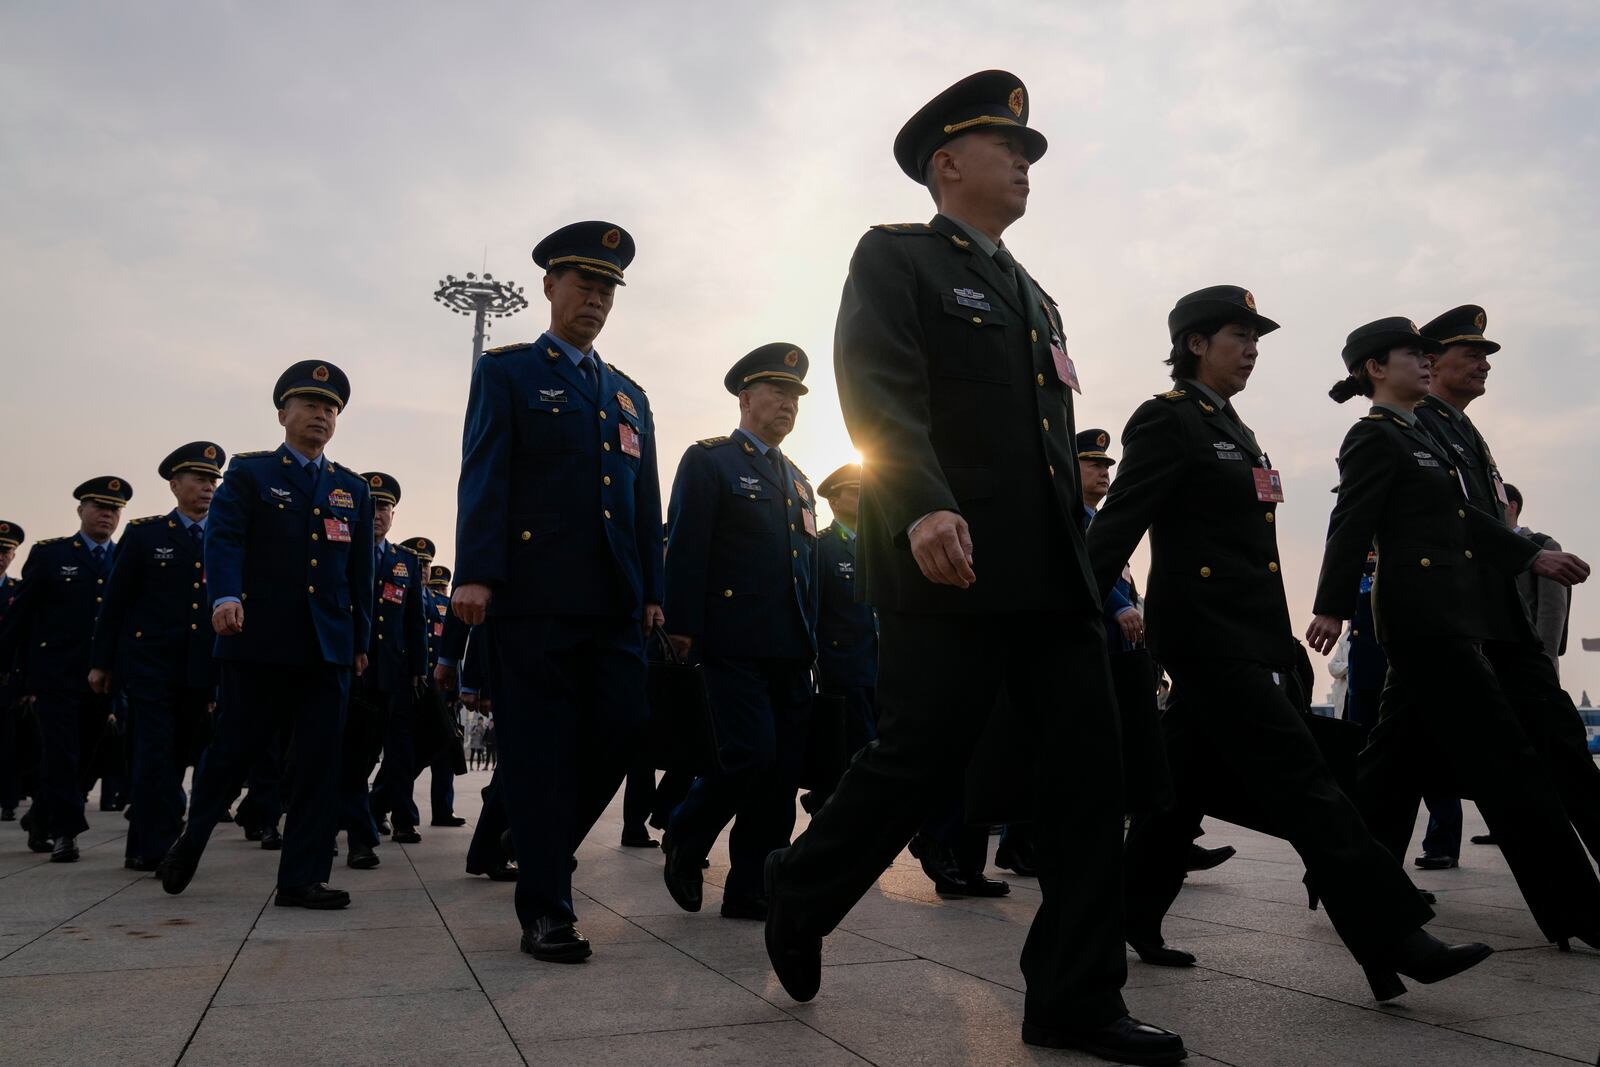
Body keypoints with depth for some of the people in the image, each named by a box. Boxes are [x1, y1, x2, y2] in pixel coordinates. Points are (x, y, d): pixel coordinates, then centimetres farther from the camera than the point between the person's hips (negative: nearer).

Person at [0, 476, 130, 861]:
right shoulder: (49, 554, 3)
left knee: (83, 756, 12)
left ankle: (41, 818, 33)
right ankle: (64, 831, 2)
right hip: (56, 675, -3)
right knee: (60, 754, -5)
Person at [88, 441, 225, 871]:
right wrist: (101, 662, 1)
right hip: (150, 665, -3)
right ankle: (159, 847, -3)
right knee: (156, 755, -7)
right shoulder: (144, 533, 3)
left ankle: (144, 847, 24)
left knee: (176, 758, 10)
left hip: (200, 672, 3)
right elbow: (115, 602, 4)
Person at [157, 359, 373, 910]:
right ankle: (191, 838, 34)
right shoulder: (248, 473, 5)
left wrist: (361, 640, 12)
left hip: (328, 648, 3)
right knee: (233, 749, 6)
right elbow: (222, 538, -10)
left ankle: (302, 878, 6)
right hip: (258, 642, -3)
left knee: (319, 761, 0)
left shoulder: (353, 489, 15)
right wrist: (226, 596, -27)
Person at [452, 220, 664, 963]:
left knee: (620, 733, 2)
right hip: (533, 595, -5)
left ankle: (544, 848, 26)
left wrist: (653, 590, 11)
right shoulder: (506, 372, 8)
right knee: (541, 748, -2)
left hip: (614, 601, 5)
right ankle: (545, 908, 7)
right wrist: (475, 573, -15)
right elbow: (483, 477, -4)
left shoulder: (629, 395, 23)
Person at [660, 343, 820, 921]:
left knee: (783, 769, 3)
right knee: (751, 756, -13)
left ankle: (751, 890, 12)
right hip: (736, 644, -7)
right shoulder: (707, 461, 2)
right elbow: (685, 549, -6)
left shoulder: (798, 480, 23)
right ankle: (684, 842, 13)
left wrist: (812, 640, 16)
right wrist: (683, 629, -13)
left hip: (791, 650, 7)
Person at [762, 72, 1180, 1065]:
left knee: (1090, 767, 2)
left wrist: (1086, 554, 19)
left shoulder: (1032, 293, 26)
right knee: (919, 757, -4)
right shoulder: (894, 257, 4)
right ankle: (800, 893, 23)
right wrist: (924, 507, -29)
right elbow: (879, 390, -14)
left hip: (1053, 573, 7)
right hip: (949, 567, -7)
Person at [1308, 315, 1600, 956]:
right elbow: (1351, 524, -18)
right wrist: (1331, 607, -24)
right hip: (1423, 613, -10)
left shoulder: (1421, 436, 20)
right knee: (1504, 759, -6)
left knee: (1401, 749, 10)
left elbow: (1462, 517, 21)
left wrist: (1532, 557, 17)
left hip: (1444, 615, 10)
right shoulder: (1373, 437, -8)